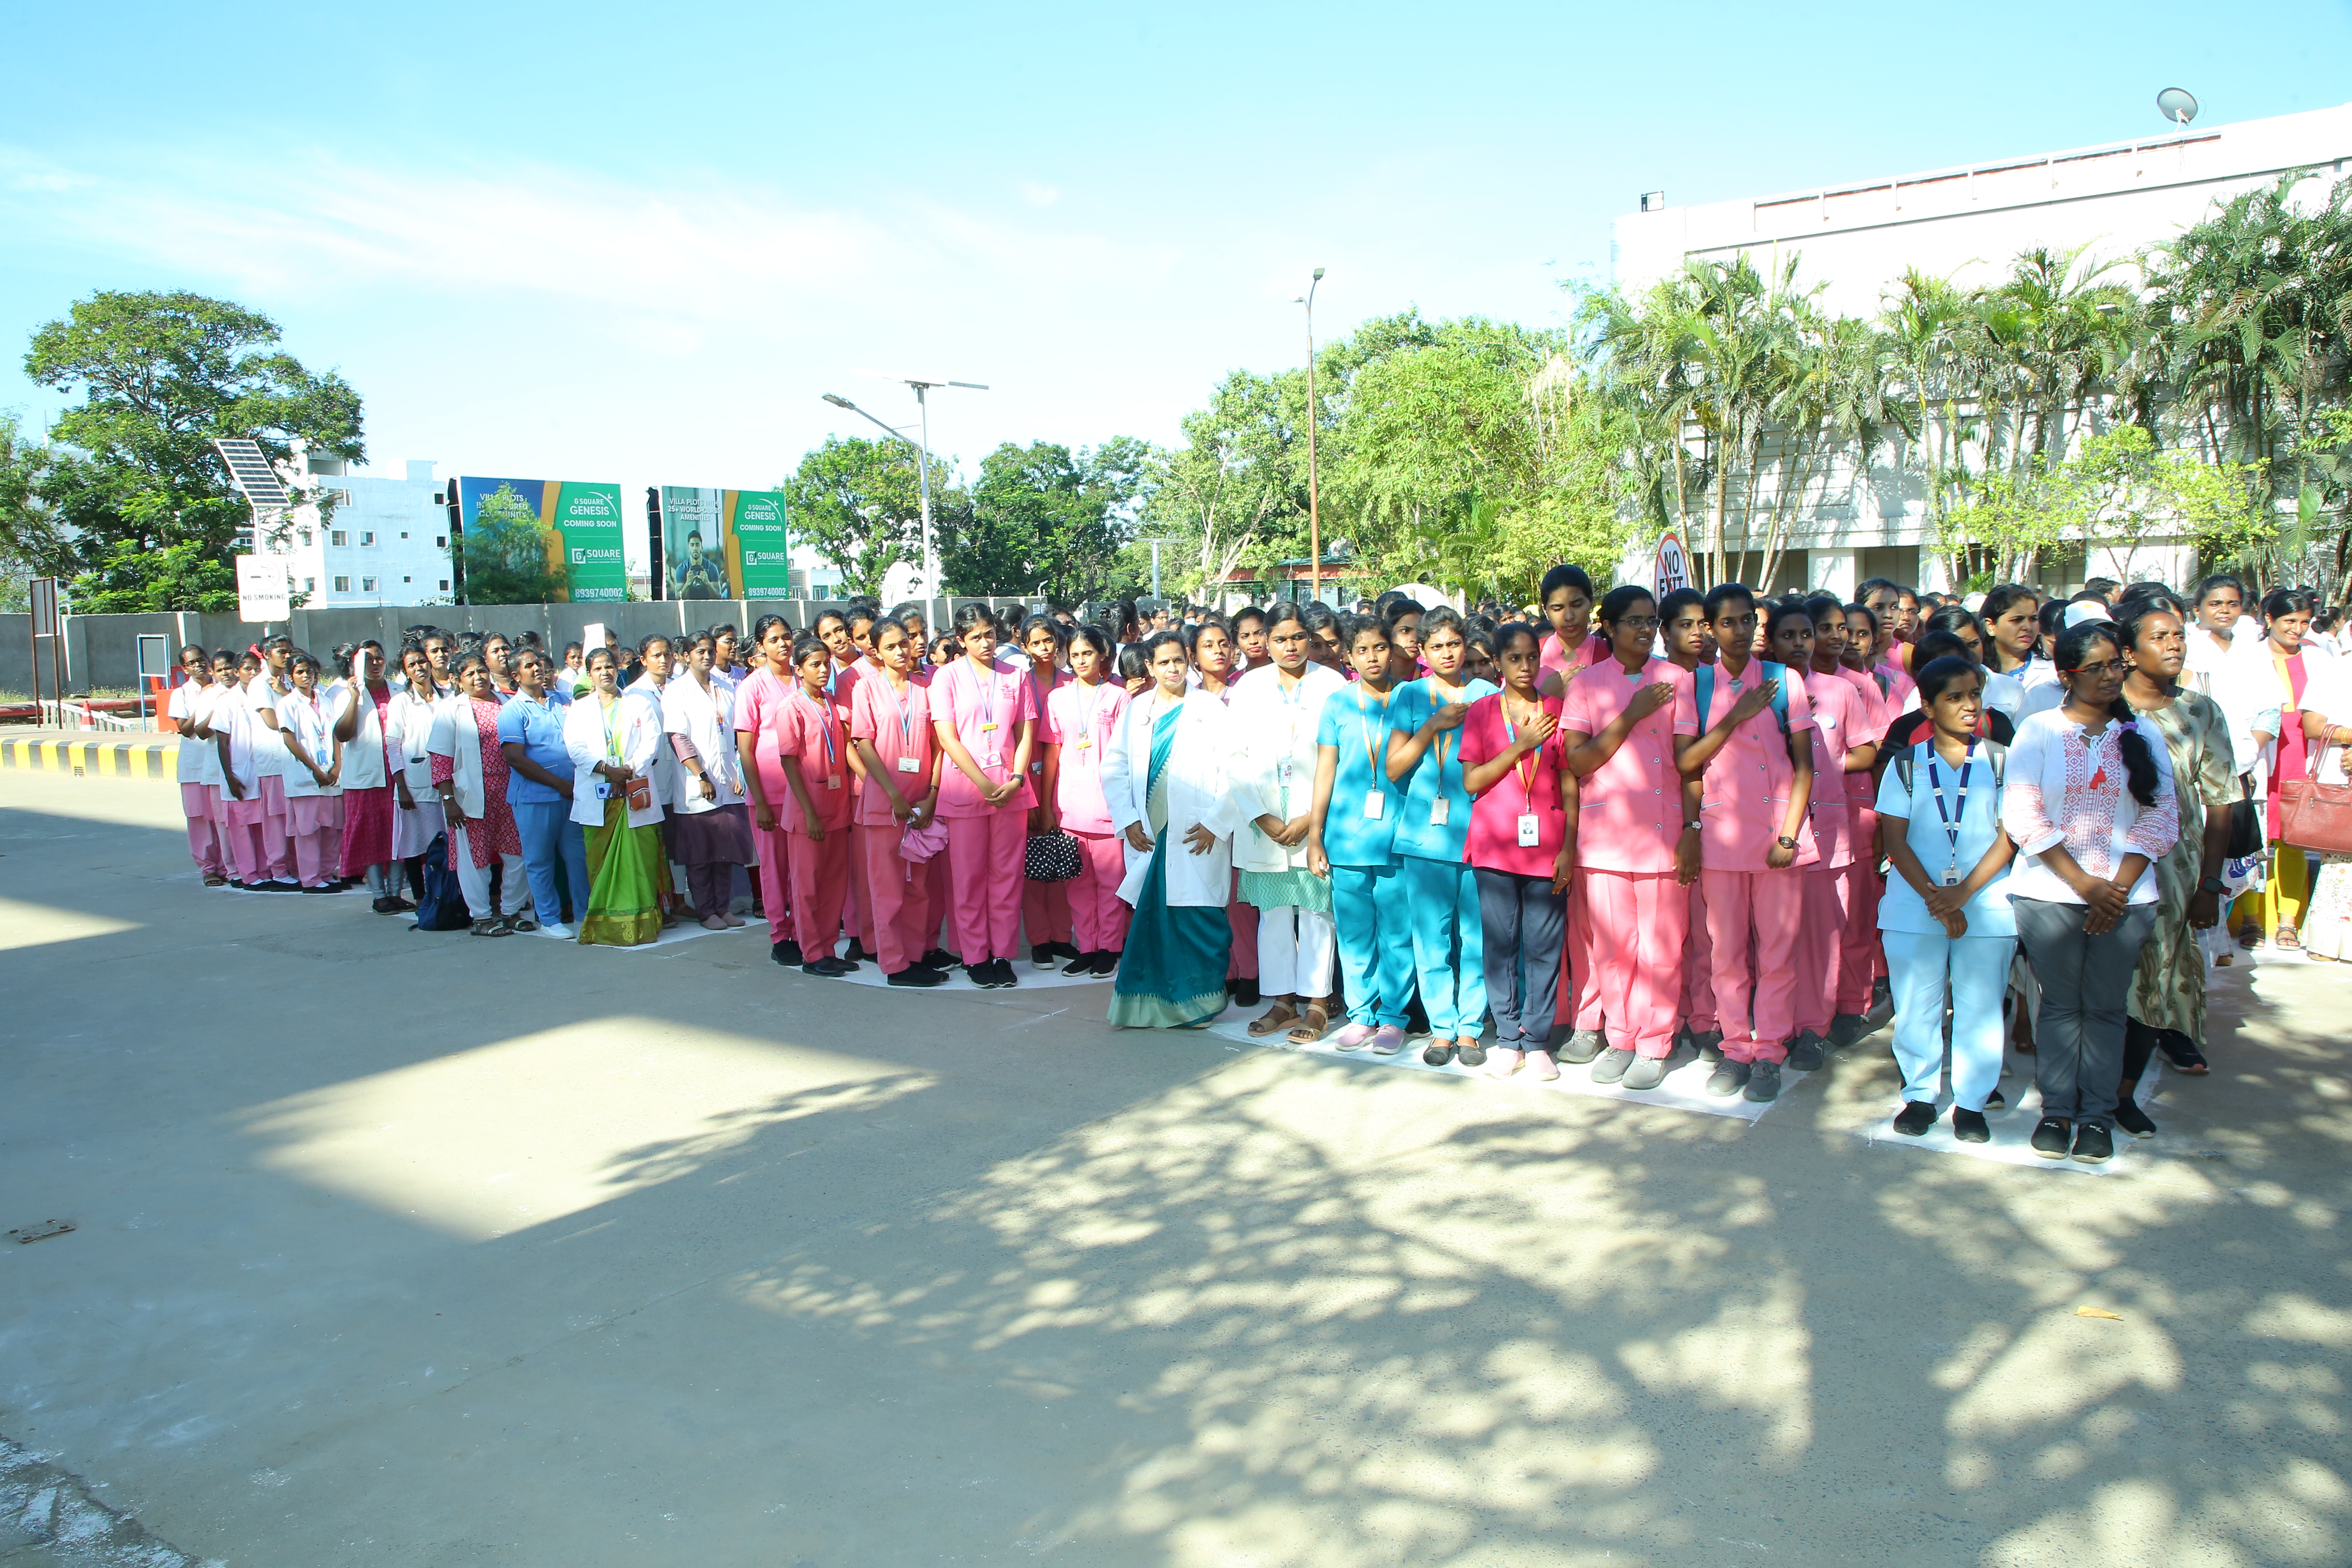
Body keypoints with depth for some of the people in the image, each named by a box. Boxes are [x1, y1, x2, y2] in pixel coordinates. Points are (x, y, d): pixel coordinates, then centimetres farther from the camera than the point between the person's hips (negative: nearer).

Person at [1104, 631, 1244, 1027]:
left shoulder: (1212, 709, 2)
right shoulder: (1136, 710, 13)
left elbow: (1236, 771, -3)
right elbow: (1114, 768, 13)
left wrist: (1215, 822, -8)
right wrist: (1127, 820, 3)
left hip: (1197, 838, -3)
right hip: (1148, 837, 3)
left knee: (1199, 917, -7)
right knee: (1151, 917, 0)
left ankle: (1198, 1002, 6)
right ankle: (1150, 1004, 9)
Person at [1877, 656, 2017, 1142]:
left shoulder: (2000, 761, 4)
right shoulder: (1907, 765, 4)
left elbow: (2010, 835, -2)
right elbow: (1894, 839, -1)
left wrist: (1963, 892, -12)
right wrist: (1933, 898, -11)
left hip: (1986, 906, 0)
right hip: (1913, 906, 0)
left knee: (1979, 1007, 4)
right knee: (1916, 1006, 5)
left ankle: (1972, 1102, 16)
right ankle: (1919, 1096, 19)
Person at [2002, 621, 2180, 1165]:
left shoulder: (2140, 735, 8)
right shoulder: (2039, 731, 0)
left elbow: (2161, 818, 3)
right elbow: (2021, 815, -7)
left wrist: (2119, 887, -8)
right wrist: (2084, 884, -12)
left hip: (2126, 896, 2)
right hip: (2050, 894, -2)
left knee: (2106, 1007, 6)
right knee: (2060, 1004, 5)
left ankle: (2097, 1115, 16)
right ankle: (2056, 1110, 16)